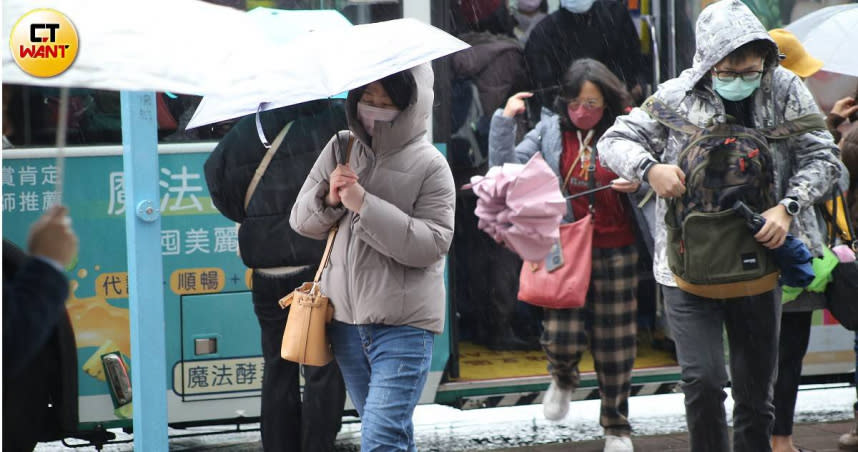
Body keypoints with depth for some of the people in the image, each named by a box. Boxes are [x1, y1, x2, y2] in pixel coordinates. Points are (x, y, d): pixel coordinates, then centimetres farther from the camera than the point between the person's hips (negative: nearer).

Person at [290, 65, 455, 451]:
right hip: (345, 317, 6)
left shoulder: (429, 166, -8)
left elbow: (432, 243, -17)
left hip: (403, 323, -6)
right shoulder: (340, 149, 7)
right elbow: (301, 220, 9)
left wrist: (365, 205, -22)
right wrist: (329, 198, -14)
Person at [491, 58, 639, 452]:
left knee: (615, 345, 6)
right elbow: (507, 169, -1)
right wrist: (505, 121, -10)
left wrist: (639, 184, -16)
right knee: (562, 338, -11)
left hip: (615, 253, 0)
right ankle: (563, 379, 27)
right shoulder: (551, 132, 3)